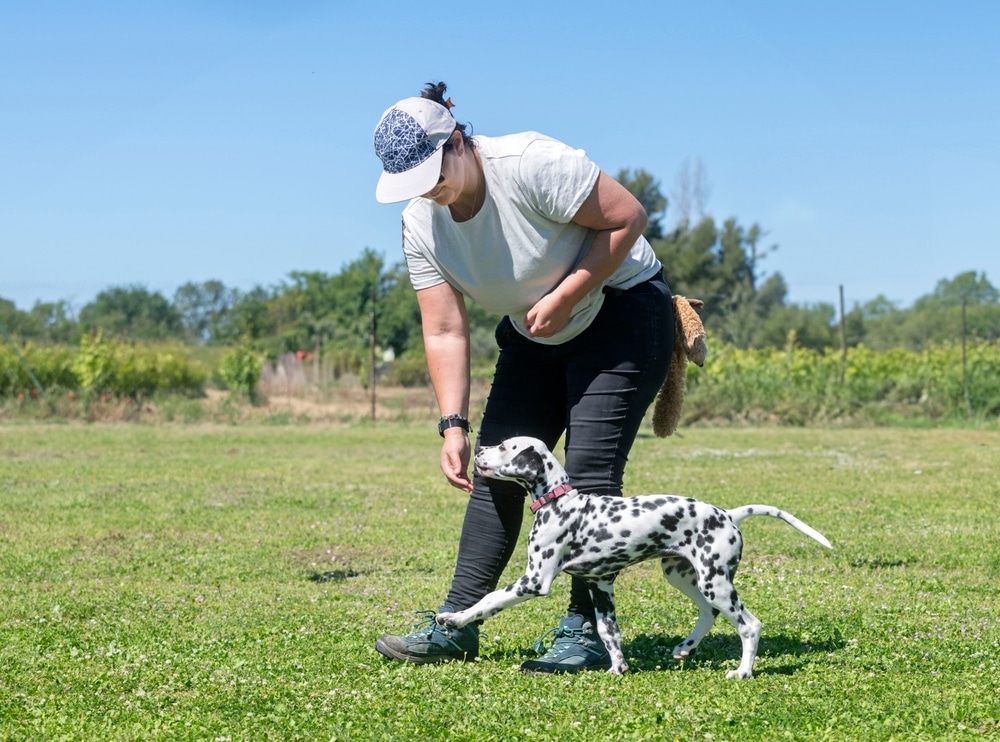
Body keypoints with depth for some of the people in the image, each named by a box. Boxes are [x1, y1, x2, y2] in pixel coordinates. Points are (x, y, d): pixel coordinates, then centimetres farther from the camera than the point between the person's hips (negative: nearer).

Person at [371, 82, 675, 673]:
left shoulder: (531, 163, -27)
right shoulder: (422, 225, -8)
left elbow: (628, 217, -24)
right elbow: (445, 332, -8)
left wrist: (564, 298, -25)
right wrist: (454, 425, -17)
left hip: (623, 312, -7)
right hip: (534, 338, 7)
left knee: (589, 470, -16)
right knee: (495, 466, 0)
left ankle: (586, 633, -12)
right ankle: (457, 625, 4)